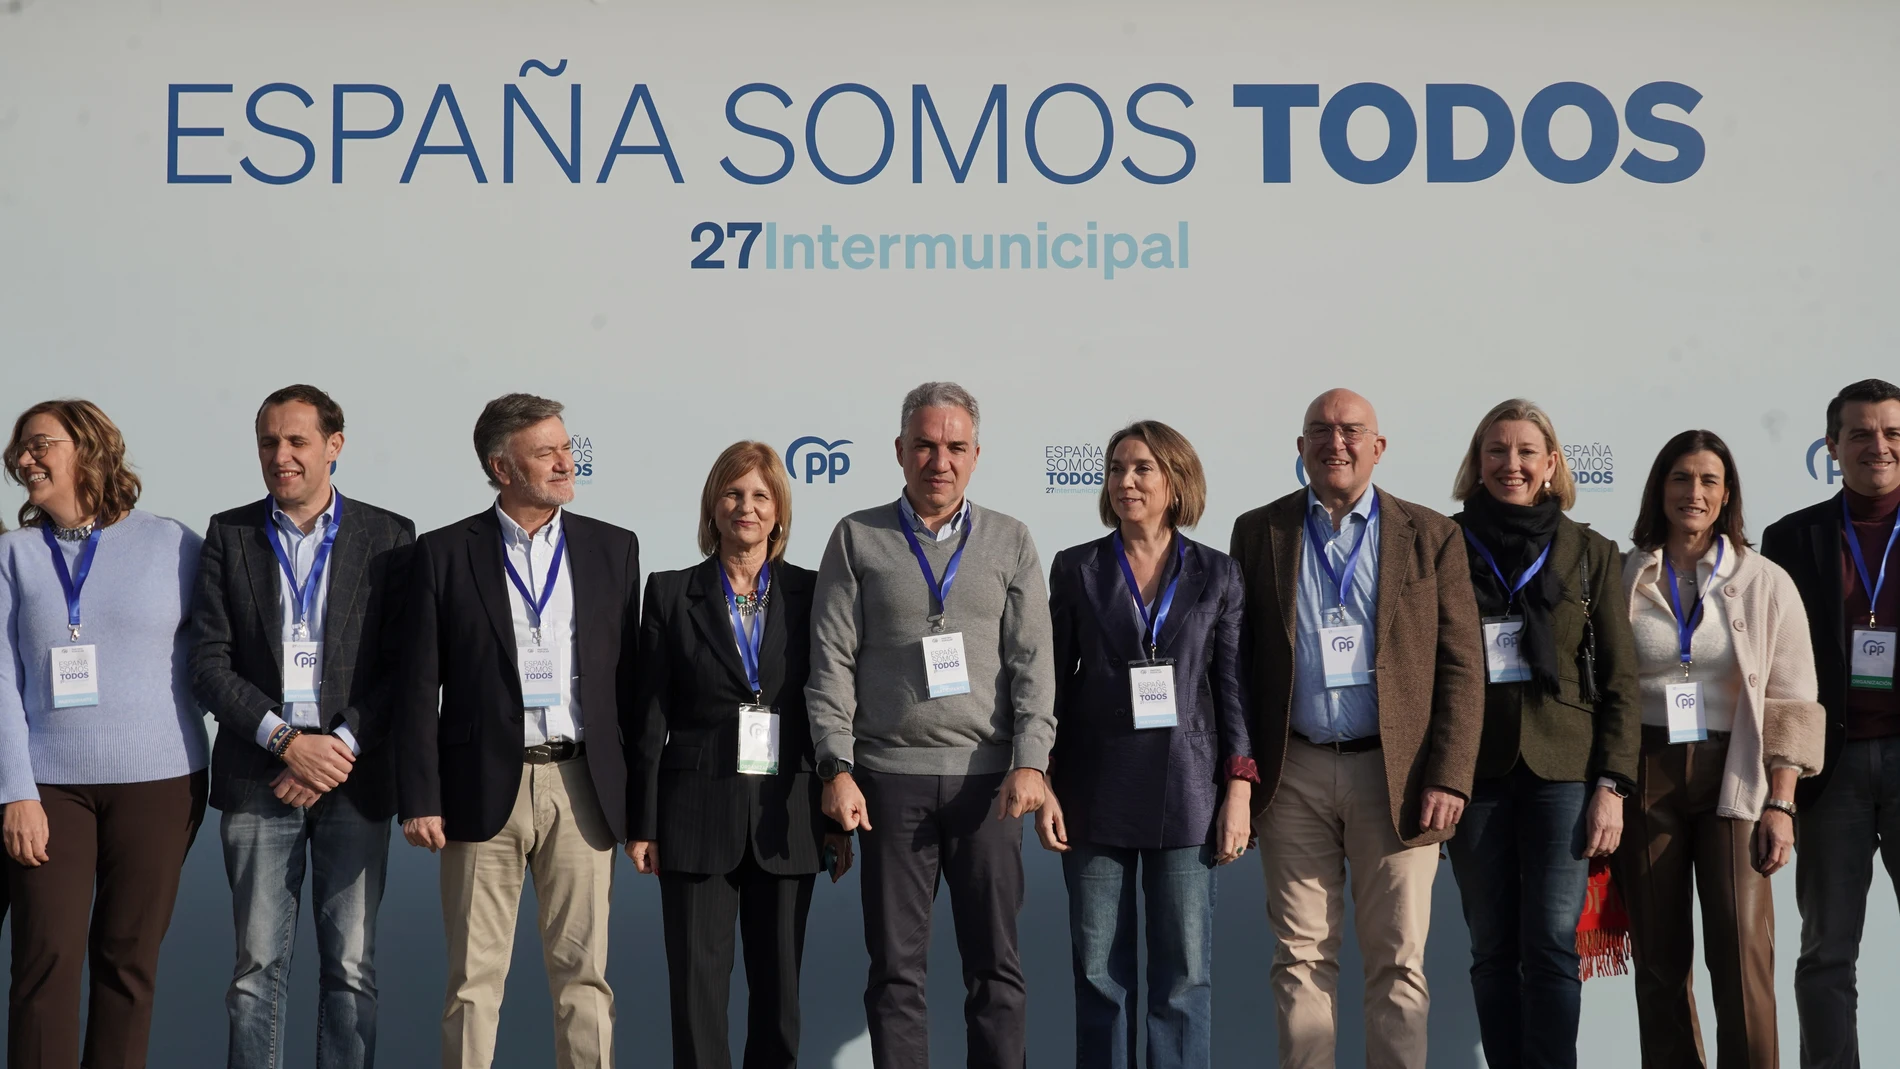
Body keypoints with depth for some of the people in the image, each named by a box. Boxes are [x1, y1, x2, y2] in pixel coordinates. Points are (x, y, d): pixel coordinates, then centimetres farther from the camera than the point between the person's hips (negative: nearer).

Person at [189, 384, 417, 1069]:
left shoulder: (389, 538, 4)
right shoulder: (228, 535, 7)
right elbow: (209, 663, 1)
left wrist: (343, 746, -10)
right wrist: (285, 740, -11)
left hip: (355, 778, 0)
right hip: (258, 780, 1)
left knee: (351, 967, 3)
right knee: (257, 966, 3)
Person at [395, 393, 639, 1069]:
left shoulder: (613, 549, 8)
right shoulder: (445, 554, 1)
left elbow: (626, 676, 9)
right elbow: (419, 688, 0)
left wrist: (636, 793, 6)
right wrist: (419, 799, -6)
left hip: (582, 787, 2)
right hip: (484, 789, -1)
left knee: (584, 972, 6)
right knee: (475, 977, 5)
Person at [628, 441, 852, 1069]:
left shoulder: (809, 594, 5)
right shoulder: (670, 594, 2)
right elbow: (649, 716, 2)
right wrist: (643, 823, -2)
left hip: (788, 817, 1)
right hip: (698, 812, -1)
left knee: (779, 985, 8)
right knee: (697, 986, 1)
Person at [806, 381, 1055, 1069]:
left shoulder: (1010, 542, 9)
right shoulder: (857, 539, 6)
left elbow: (1033, 662, 2)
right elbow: (831, 663, 2)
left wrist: (1029, 763, -10)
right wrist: (837, 769, -6)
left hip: (987, 778, 1)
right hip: (891, 778, -1)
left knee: (996, 962, 4)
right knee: (896, 966, 4)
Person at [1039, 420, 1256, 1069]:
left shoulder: (1218, 575, 5)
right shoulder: (1077, 570, 5)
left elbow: (1235, 687, 4)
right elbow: (1051, 682, 5)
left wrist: (1239, 791, -2)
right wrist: (1043, 784, -1)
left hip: (1186, 792, 0)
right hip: (1096, 791, 0)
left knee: (1185, 972, 2)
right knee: (1099, 970, 5)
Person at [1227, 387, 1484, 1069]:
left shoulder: (1430, 536, 5)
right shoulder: (1258, 532, 8)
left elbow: (1461, 667, 1)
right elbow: (1237, 658, 8)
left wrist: (1449, 777, -8)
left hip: (1396, 775, -1)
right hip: (1293, 774, 1)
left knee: (1398, 959, 3)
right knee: (1301, 956, 5)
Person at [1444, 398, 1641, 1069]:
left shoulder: (1591, 554, 7)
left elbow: (1620, 681, 5)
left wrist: (1612, 785, -3)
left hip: (1563, 770, -1)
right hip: (1474, 771, 1)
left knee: (1552, 946, -8)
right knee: (1493, 951, 4)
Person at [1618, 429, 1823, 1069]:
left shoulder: (1766, 583, 4)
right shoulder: (1623, 580, 6)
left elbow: (1790, 704, 2)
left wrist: (1779, 805, -6)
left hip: (1734, 777, -1)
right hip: (1645, 779, 1)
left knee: (1742, 953, -10)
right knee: (1658, 957, 5)